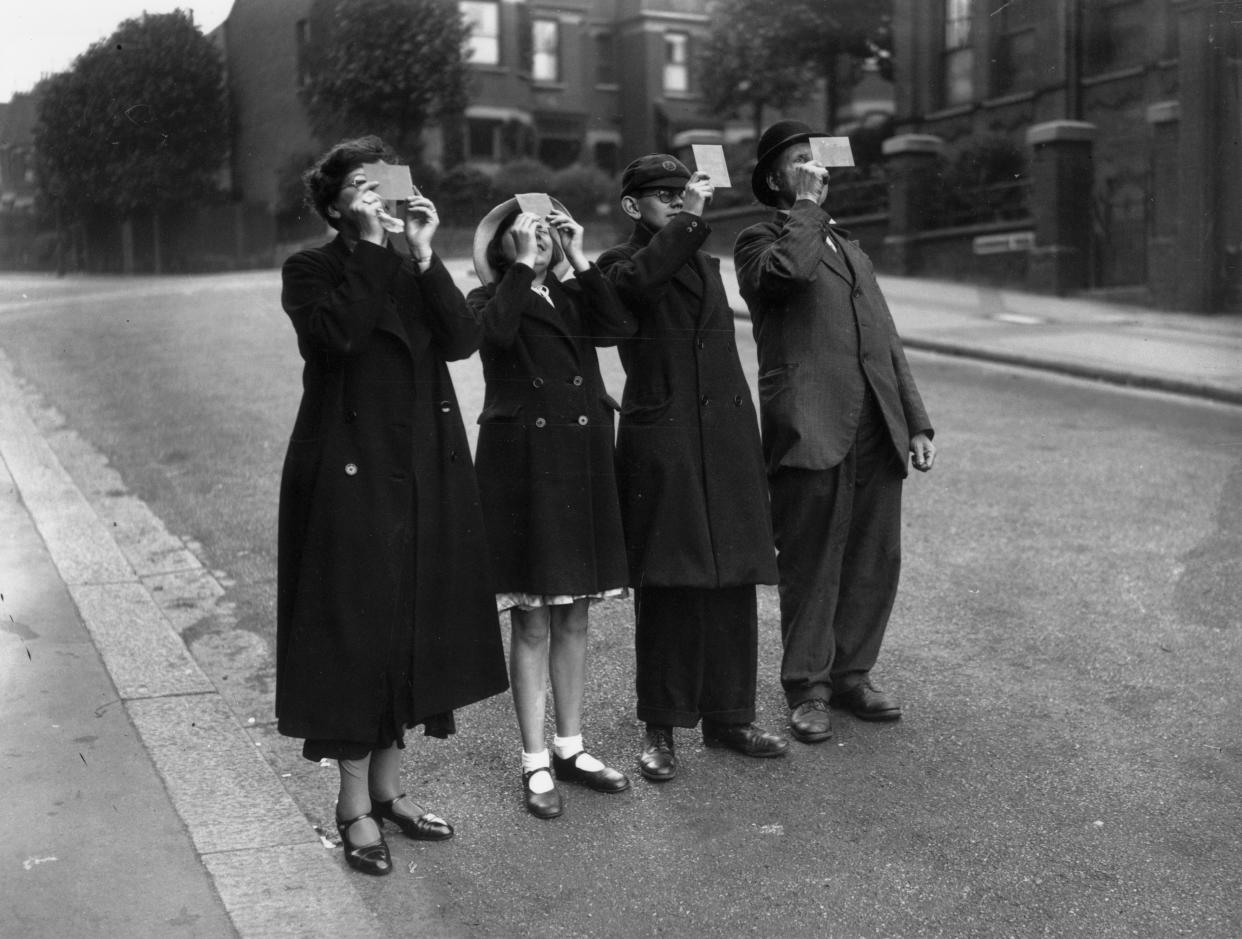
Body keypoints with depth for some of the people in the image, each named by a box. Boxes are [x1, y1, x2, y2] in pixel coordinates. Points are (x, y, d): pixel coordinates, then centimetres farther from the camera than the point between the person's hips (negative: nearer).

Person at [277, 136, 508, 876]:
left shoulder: (414, 269, 12)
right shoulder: (311, 271, -2)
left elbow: (463, 339, -5)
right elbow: (339, 332, -22)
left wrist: (423, 254, -11)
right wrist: (370, 248, -17)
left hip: (424, 476, 6)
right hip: (350, 474, -5)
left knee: (413, 625, 11)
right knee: (353, 632, -1)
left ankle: (390, 785, 25)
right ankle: (356, 806, 10)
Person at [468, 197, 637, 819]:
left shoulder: (572, 297, 14)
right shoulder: (490, 301, 0)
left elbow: (620, 325, -6)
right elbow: (498, 330, -24)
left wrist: (578, 258, -5)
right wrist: (523, 264, -16)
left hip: (582, 464, 5)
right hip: (523, 465, -5)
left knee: (574, 616, 12)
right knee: (532, 622, 0)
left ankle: (570, 747, 24)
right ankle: (534, 762, 9)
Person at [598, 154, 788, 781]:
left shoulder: (705, 264, 21)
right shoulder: (622, 265, 1)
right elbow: (638, 278, -26)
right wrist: (689, 218, -20)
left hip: (726, 442, 6)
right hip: (661, 449, -6)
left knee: (732, 584, 7)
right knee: (666, 588, -2)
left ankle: (728, 716, 19)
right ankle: (660, 728, 9)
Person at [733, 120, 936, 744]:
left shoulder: (852, 253, 27)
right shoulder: (761, 242, 5)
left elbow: (888, 345, 23)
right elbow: (790, 269, -22)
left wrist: (916, 421, 16)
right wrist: (806, 207, -6)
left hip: (877, 434, 7)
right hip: (811, 432, -6)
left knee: (876, 562, 8)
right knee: (810, 566, -1)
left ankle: (851, 675, 22)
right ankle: (806, 690, 11)